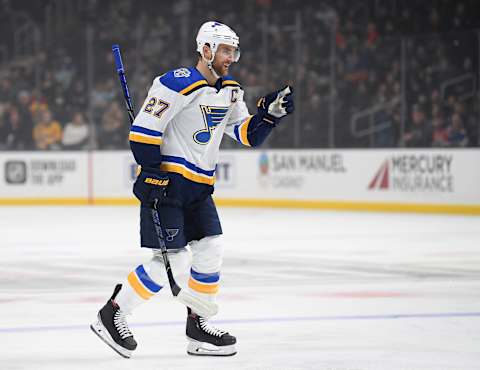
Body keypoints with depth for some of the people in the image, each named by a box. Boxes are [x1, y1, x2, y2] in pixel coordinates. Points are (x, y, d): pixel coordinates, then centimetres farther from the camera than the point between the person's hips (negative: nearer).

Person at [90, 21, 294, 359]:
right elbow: (143, 131, -18)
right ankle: (111, 315, 1)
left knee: (212, 250, 1)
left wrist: (271, 111, -2)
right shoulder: (177, 85, -16)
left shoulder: (230, 92, 11)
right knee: (173, 261, -11)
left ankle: (198, 329, 12)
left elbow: (249, 135, 14)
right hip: (167, 180, -8)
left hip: (199, 188, 8)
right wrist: (152, 177, -21)